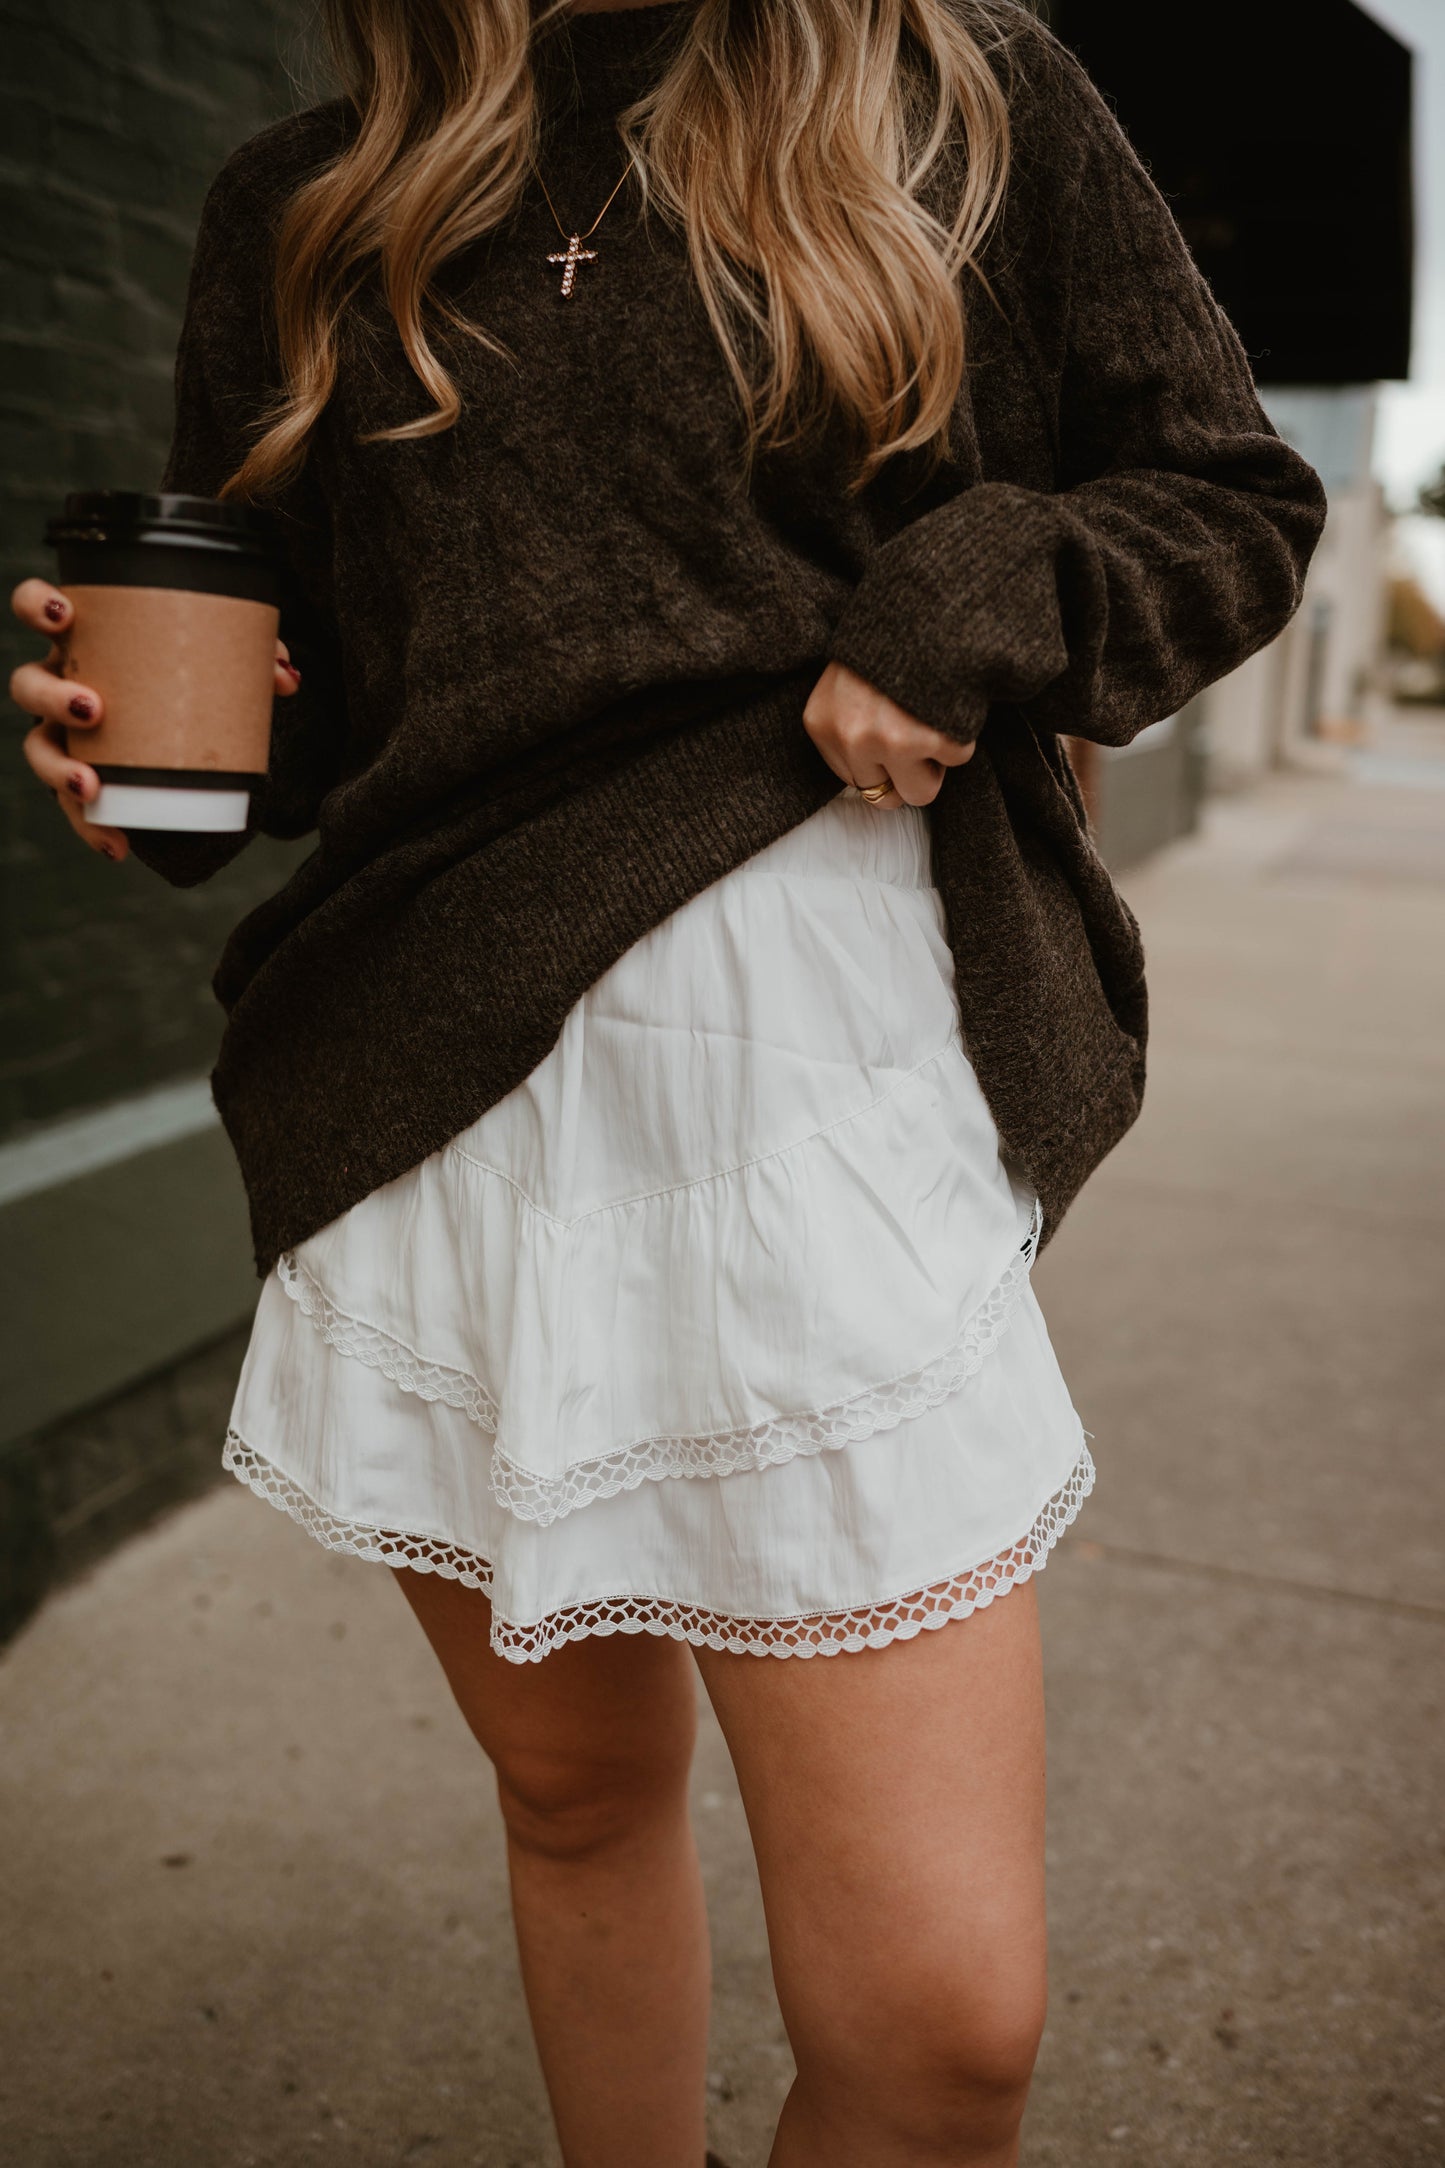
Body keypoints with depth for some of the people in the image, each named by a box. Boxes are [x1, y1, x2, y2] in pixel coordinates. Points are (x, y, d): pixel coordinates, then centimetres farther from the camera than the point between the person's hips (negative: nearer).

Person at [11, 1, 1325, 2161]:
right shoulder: (305, 209, 14)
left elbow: (1238, 504, 12)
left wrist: (979, 599, -7)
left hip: (830, 1082, -2)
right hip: (435, 1098, 3)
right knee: (580, 1794, 17)